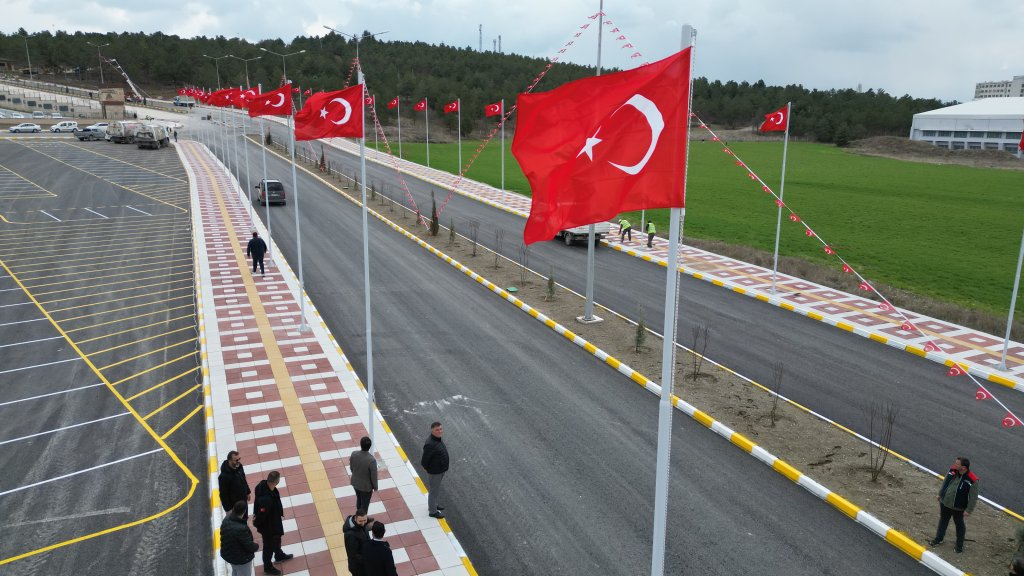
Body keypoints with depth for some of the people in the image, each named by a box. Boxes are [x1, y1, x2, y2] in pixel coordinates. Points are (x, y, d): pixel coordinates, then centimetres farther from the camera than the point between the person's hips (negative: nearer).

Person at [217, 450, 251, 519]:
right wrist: (228, 509, -18)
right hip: (233, 504, -7)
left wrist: (248, 492, 16)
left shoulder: (239, 466, -11)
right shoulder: (224, 476, -33)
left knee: (245, 519, 26)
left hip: (243, 501, 7)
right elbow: (223, 495, -24)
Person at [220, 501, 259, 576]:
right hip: (241, 559, -8)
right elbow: (250, 546, -28)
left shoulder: (226, 520, -17)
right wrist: (257, 546, -7)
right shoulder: (241, 529, -40)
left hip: (227, 554, 8)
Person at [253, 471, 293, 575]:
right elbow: (262, 514, -30)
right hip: (268, 525, -8)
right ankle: (268, 567, 43)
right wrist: (256, 523, -10)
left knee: (277, 538, 32)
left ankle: (279, 555, 59)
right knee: (269, 545, 18)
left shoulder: (264, 484, -19)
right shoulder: (266, 499, -46)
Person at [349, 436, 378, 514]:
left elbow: (351, 468, -2)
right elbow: (374, 476, -22)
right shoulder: (372, 460, -36)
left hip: (355, 482, 5)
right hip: (366, 486, -5)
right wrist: (375, 487, -3)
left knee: (359, 499, 31)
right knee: (365, 504, 19)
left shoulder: (354, 454, -21)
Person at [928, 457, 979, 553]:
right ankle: (938, 539, 43)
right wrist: (940, 494, 15)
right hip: (945, 503, 5)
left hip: (958, 508, -5)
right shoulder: (953, 470, -12)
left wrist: (968, 510, -16)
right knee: (943, 521, 23)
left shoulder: (973, 480, -27)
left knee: (959, 525, 18)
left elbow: (973, 497, -18)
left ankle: (959, 545, 39)